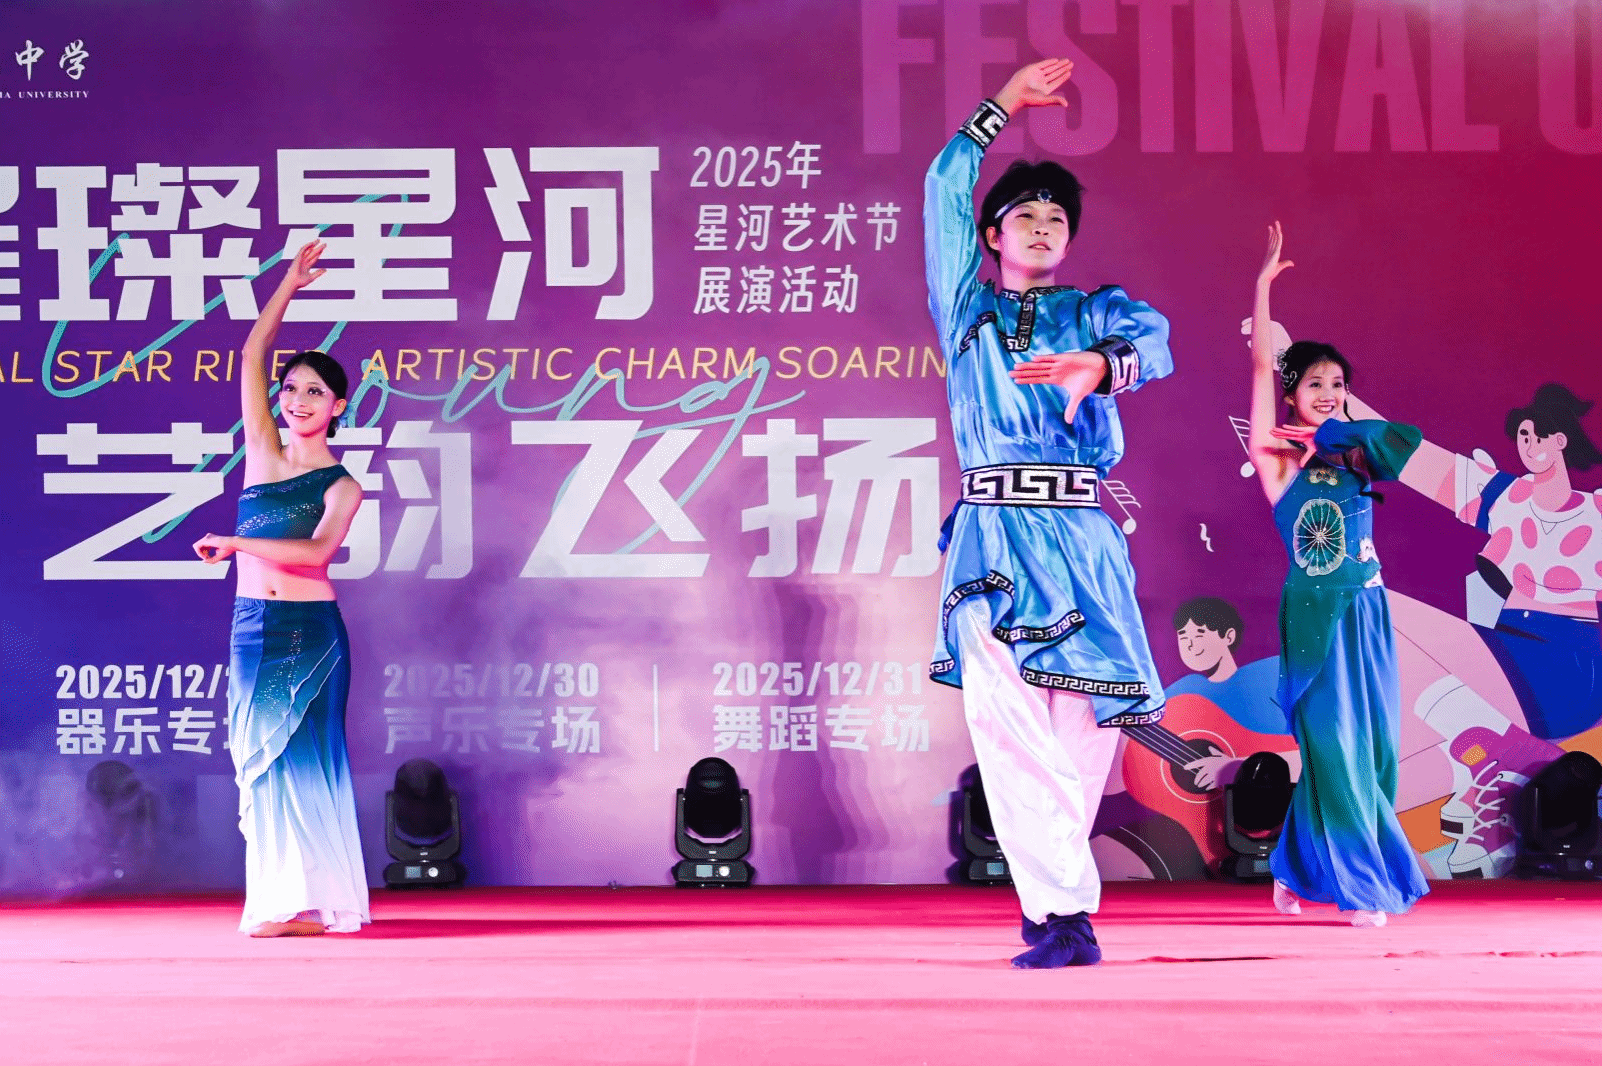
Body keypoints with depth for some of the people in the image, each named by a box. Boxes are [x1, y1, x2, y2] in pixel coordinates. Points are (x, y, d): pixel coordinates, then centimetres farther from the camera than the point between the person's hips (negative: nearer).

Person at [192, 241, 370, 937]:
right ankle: (278, 902, 8)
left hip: (309, 631, -5)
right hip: (252, 627, 5)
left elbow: (317, 550, -19)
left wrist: (238, 544, -25)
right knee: (261, 763, 4)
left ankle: (314, 903, -2)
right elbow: (250, 360, 7)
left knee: (304, 759, -5)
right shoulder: (263, 453, 9)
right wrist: (288, 287, 7)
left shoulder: (341, 486, -2)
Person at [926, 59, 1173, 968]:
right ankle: (1064, 913, -16)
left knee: (1082, 728, -6)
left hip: (1079, 538, 0)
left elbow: (1153, 340, -6)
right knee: (1005, 718, -15)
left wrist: (1097, 366, -28)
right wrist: (1005, 105, 21)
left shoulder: (1094, 310, 17)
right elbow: (946, 187, 18)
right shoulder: (967, 305, 21)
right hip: (993, 536, 0)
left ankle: (1054, 897, 9)